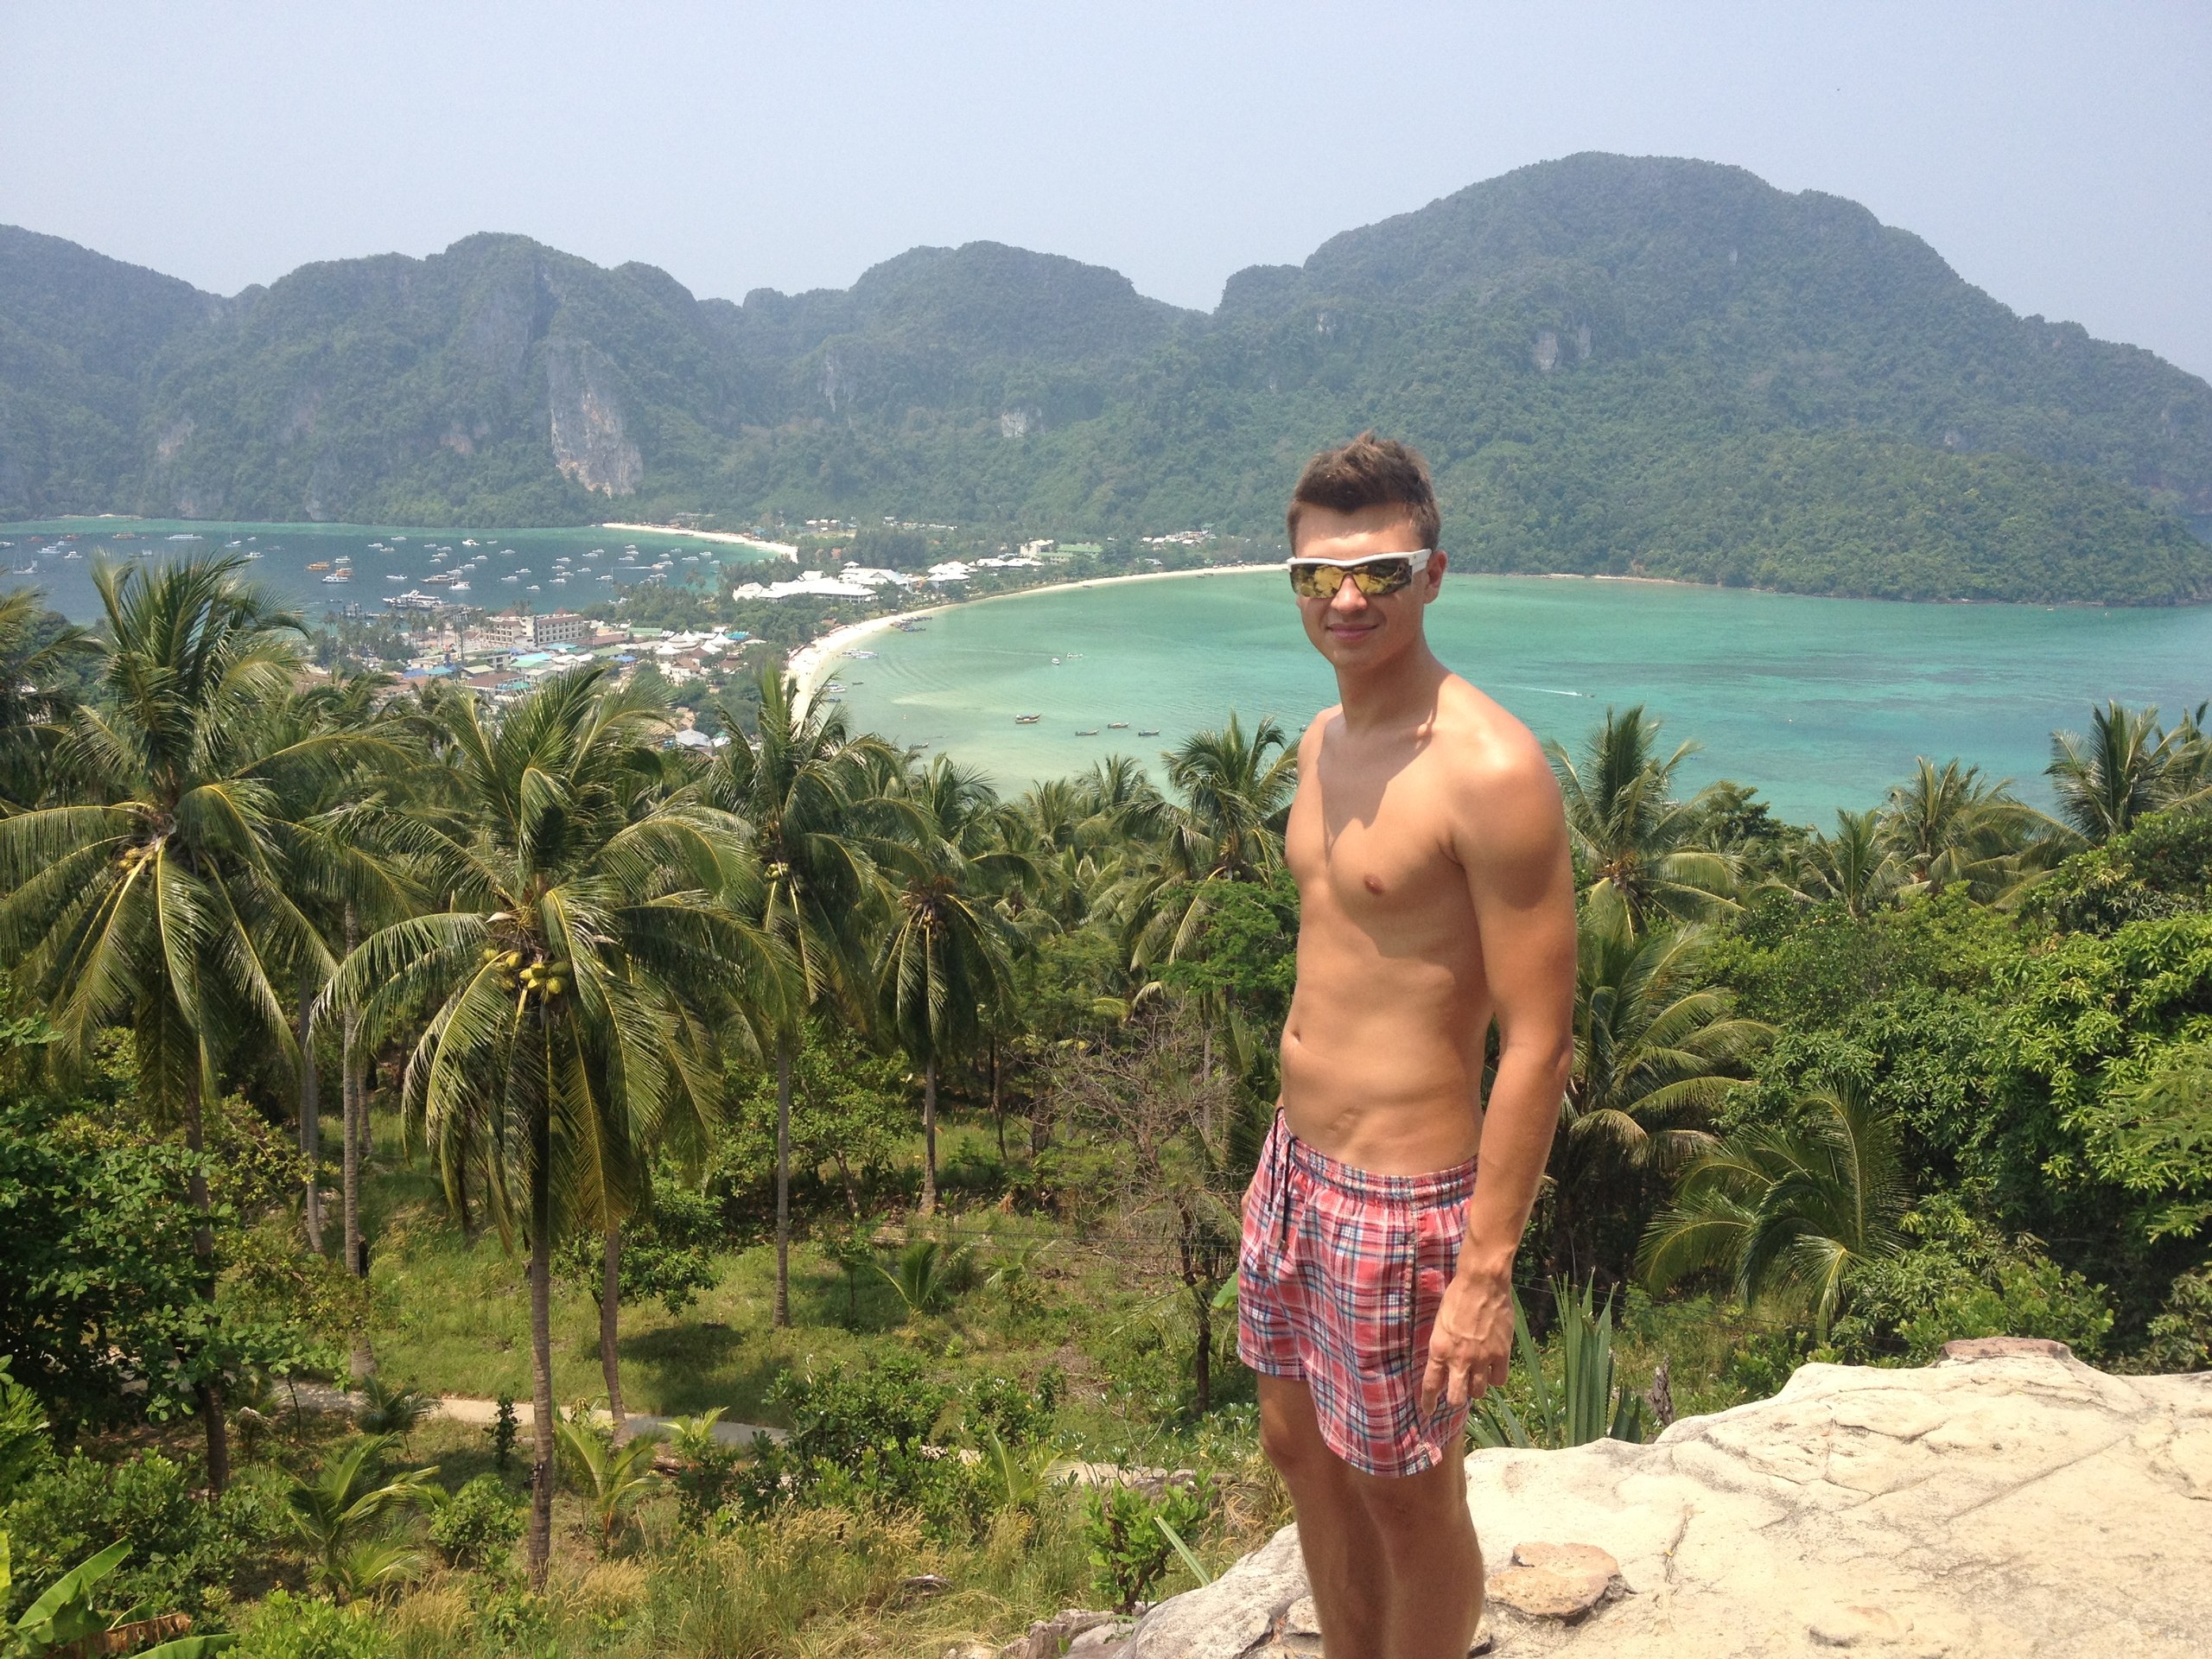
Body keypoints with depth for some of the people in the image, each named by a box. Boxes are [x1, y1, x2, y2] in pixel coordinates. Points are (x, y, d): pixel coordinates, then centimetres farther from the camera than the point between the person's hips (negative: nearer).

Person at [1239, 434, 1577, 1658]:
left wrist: (1487, 1272, -21)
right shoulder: (1324, 742, 6)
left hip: (1399, 1199, -8)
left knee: (1405, 1497, 11)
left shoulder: (1490, 771, -21)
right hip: (1295, 1163, 8)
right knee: (1300, 1453, 23)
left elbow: (1538, 1043, -20)